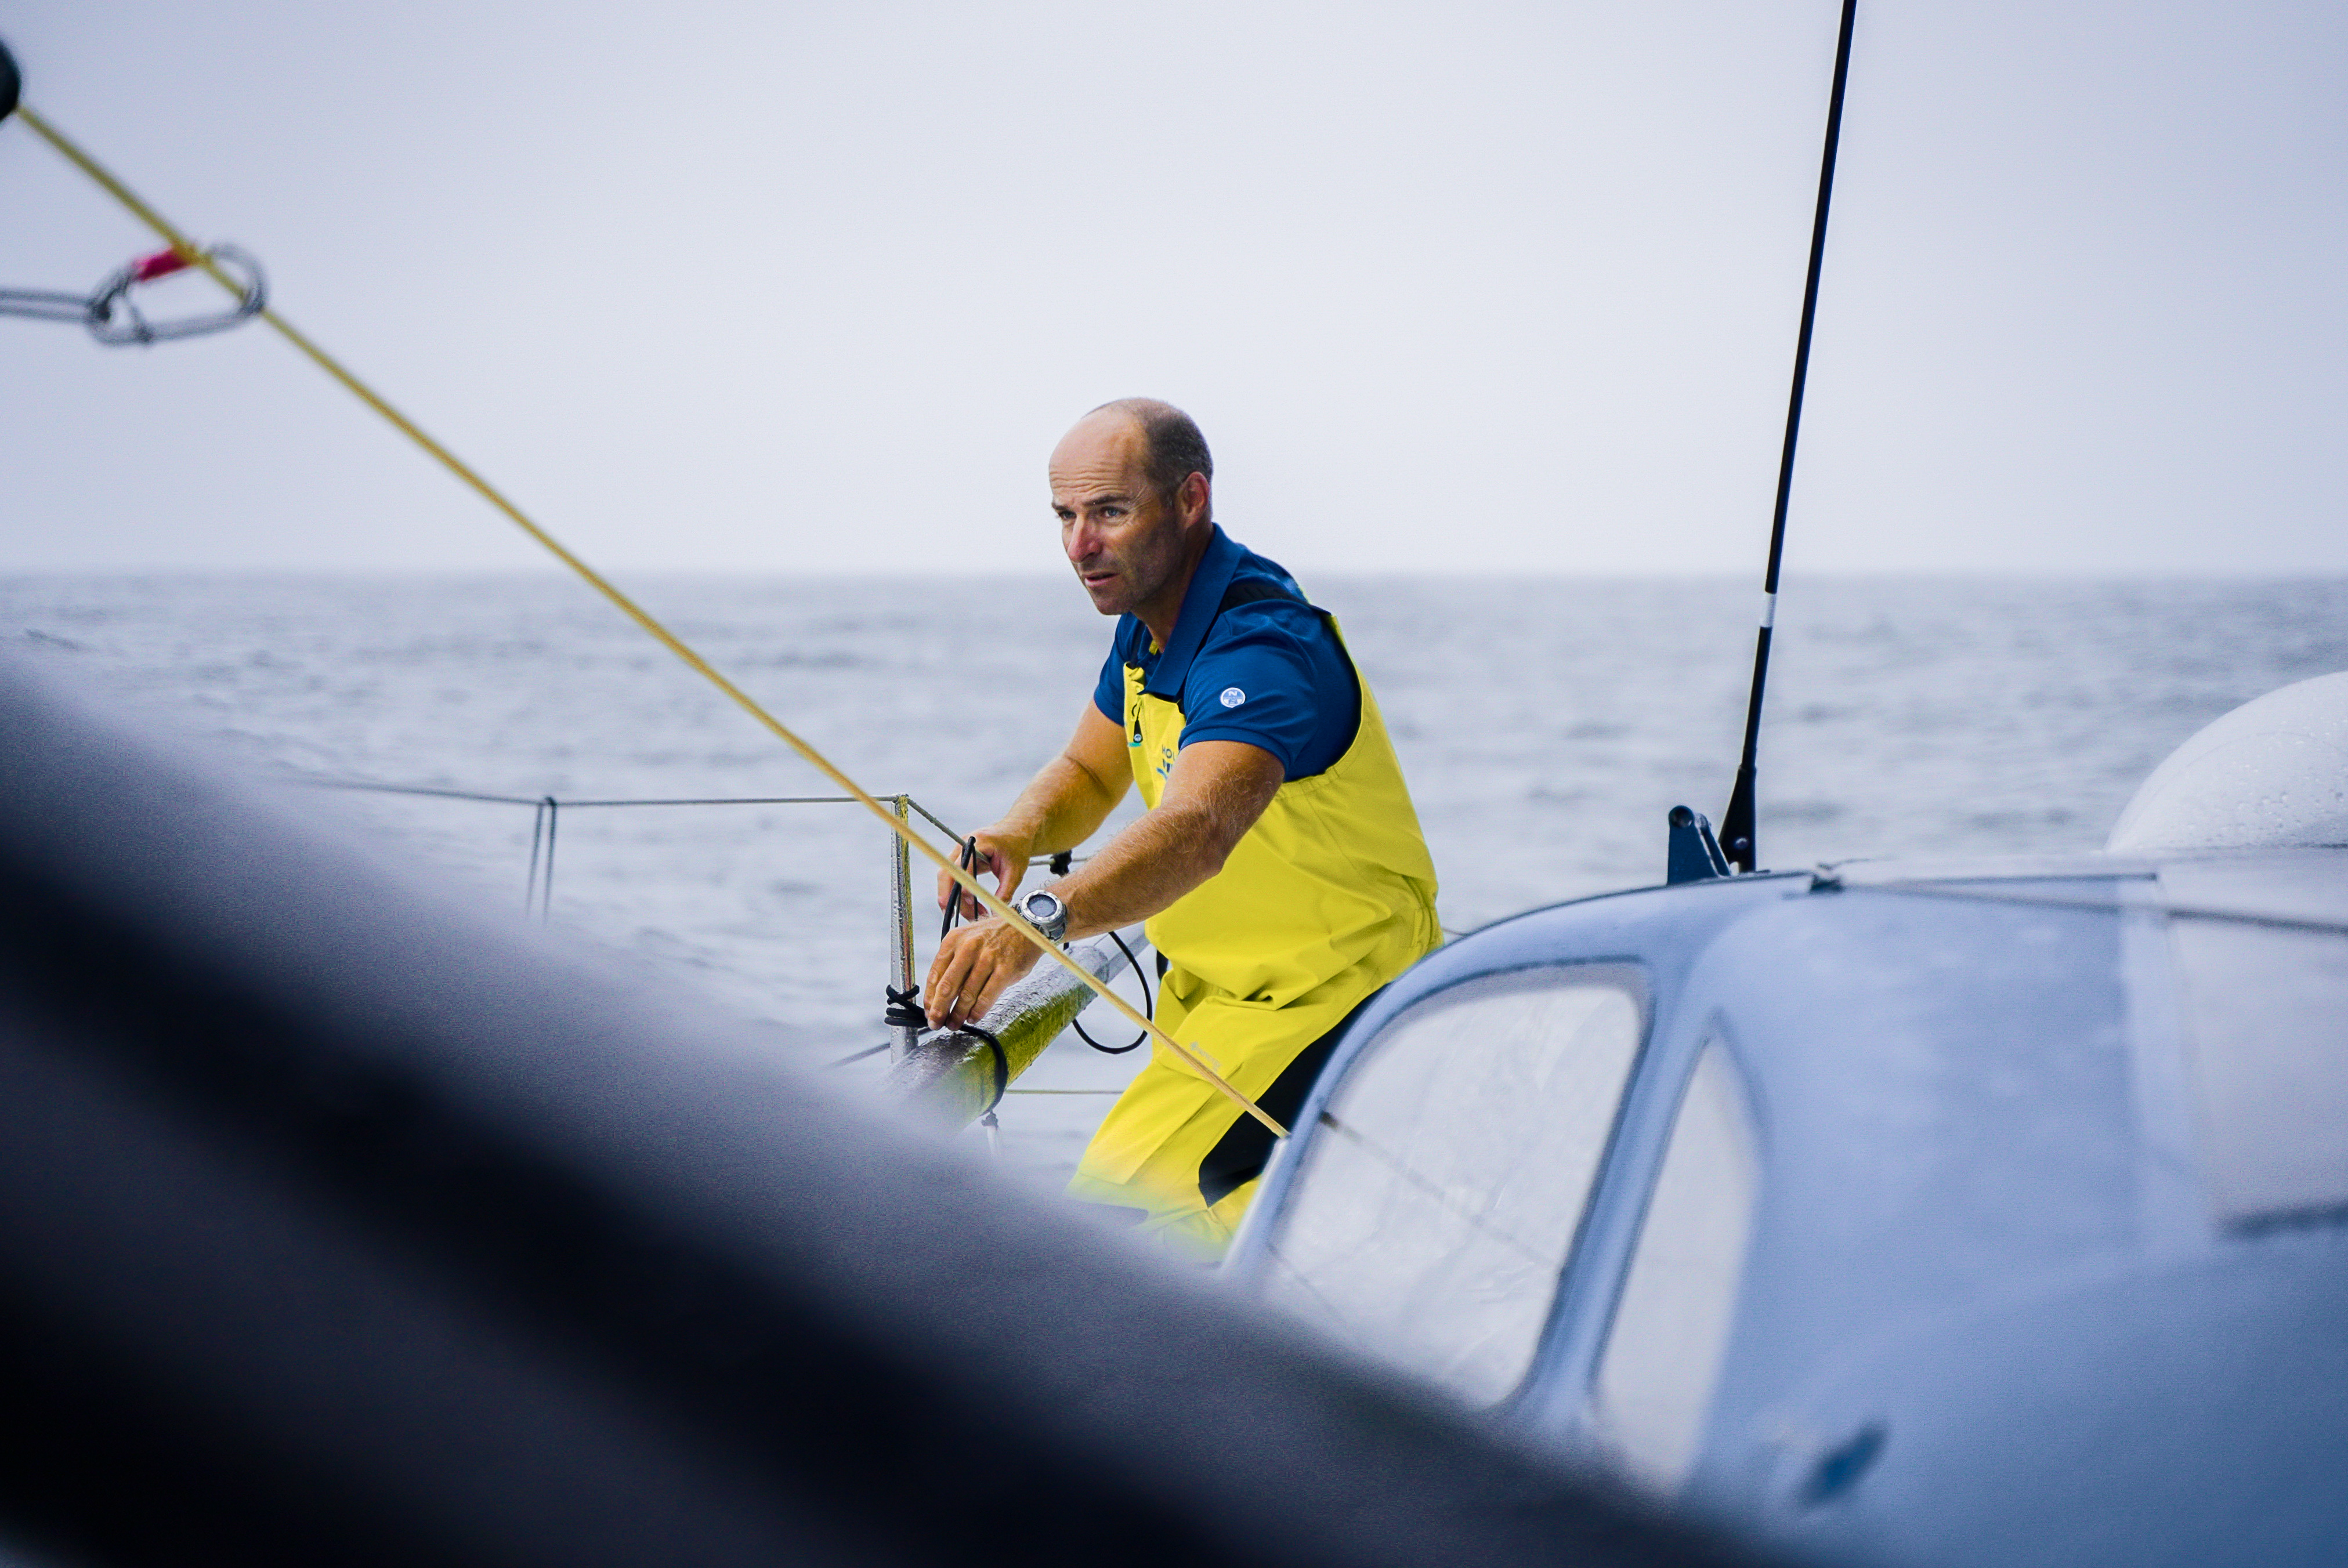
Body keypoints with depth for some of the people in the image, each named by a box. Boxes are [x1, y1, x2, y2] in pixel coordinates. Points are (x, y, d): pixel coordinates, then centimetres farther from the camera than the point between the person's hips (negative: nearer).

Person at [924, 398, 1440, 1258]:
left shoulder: (1259, 649, -30)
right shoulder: (1149, 621, 1)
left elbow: (1199, 829, -47)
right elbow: (1087, 772, 11)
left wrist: (1037, 922, -63)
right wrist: (1016, 837, -13)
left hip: (1319, 996, -10)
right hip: (1208, 989, 10)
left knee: (1120, 1214, -24)